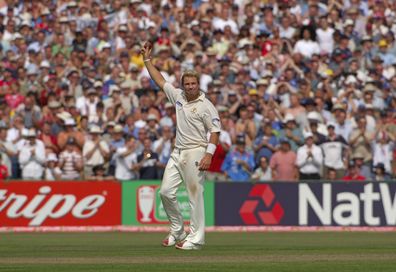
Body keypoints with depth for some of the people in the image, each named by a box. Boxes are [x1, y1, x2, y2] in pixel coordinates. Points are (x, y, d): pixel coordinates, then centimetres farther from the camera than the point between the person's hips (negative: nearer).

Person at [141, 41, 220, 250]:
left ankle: (196, 238, -6)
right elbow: (160, 80, 21)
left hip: (195, 153, -7)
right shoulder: (178, 96, 11)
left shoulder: (206, 106, -7)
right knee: (166, 192, 3)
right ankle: (177, 231, 15)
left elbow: (215, 132, -10)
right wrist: (147, 60, 20)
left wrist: (209, 154, -20)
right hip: (177, 152, 7)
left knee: (195, 196, -7)